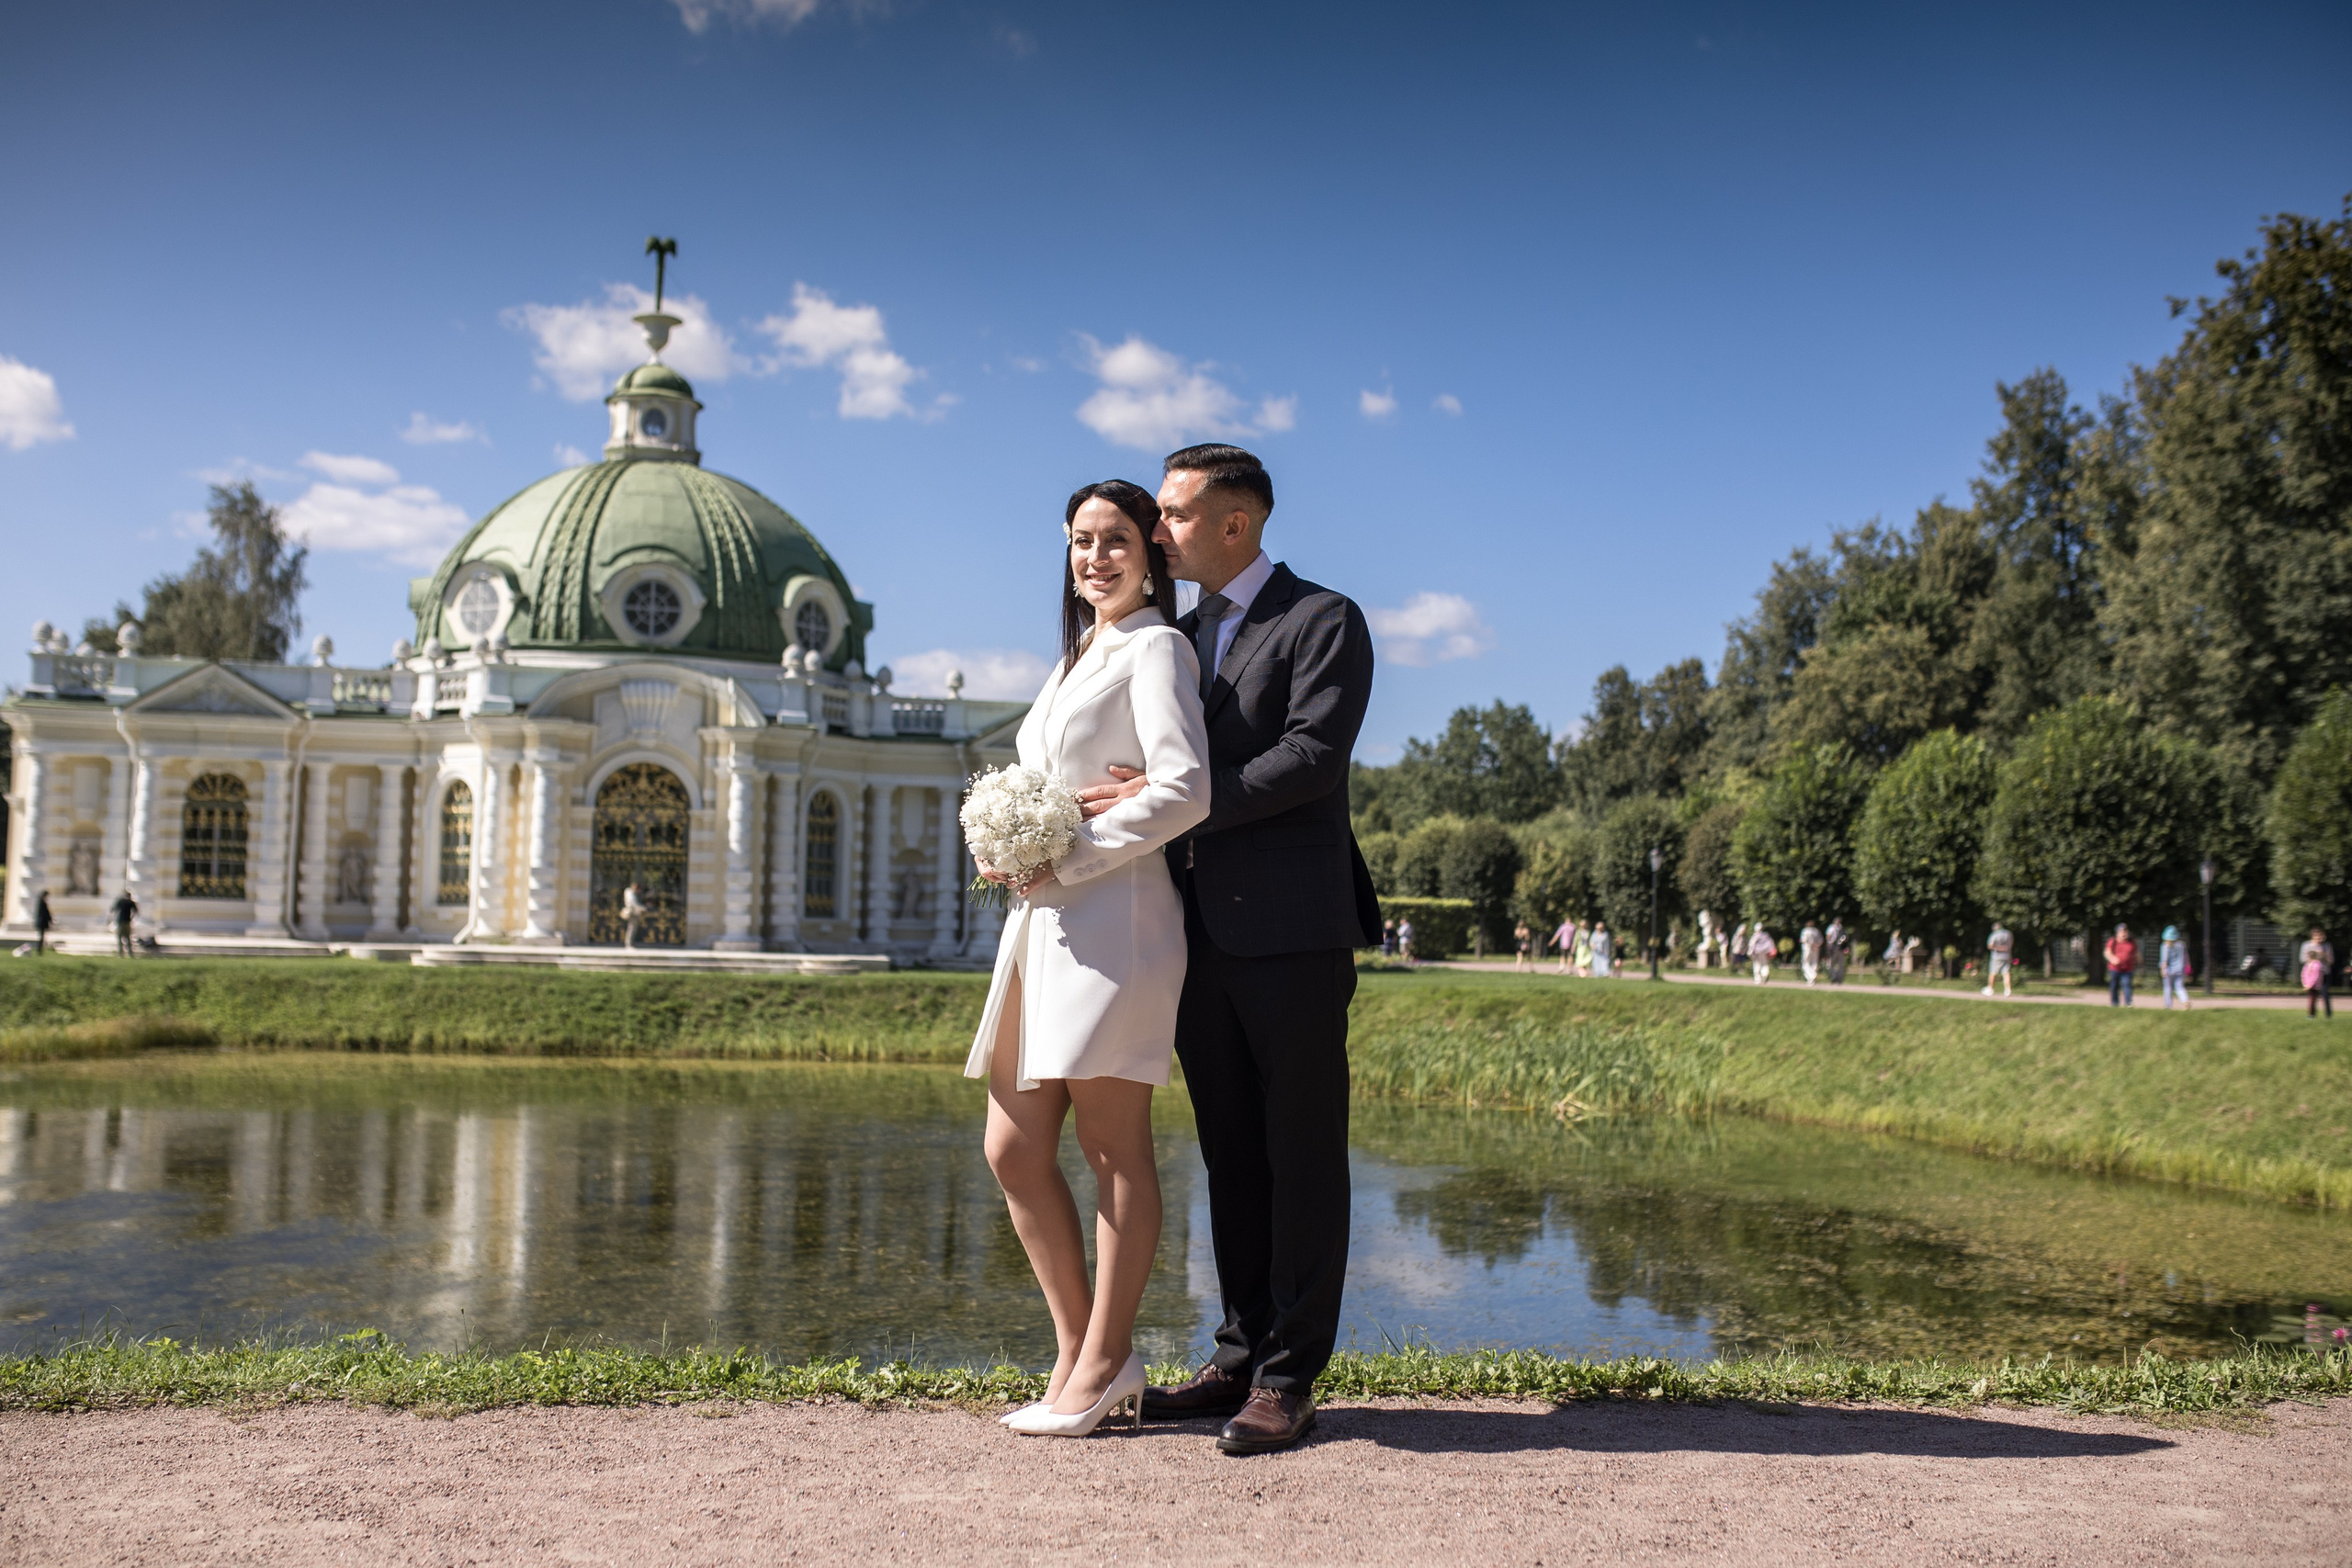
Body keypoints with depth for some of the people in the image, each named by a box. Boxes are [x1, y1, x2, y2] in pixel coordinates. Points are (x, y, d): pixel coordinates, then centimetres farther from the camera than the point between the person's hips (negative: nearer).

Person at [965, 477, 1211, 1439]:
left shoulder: (1154, 648, -2)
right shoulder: (1077, 658, 23)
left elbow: (1185, 789, -14)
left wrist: (1064, 864, -13)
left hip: (1111, 922, -9)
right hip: (1040, 923, 9)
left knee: (1115, 1149, -2)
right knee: (1014, 1151, 6)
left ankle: (1103, 1366, 6)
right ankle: (1077, 1350, 16)